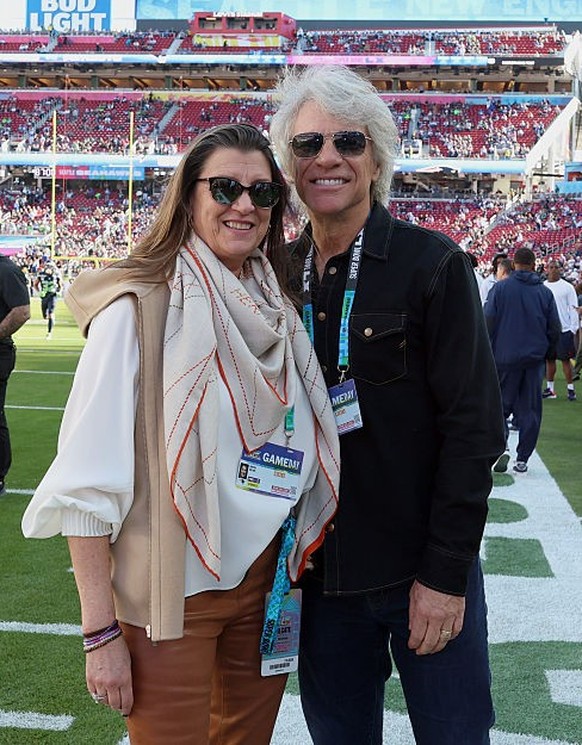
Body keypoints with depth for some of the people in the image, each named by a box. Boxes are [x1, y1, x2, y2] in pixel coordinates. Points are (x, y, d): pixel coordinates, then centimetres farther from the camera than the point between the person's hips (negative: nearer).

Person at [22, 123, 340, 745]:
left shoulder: (277, 309, 5)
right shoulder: (138, 306, -15)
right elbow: (88, 482, -16)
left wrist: (299, 557, 10)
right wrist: (101, 633, -17)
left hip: (267, 577, 6)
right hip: (171, 591, -6)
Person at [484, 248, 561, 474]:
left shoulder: (500, 288, -3)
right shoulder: (545, 292, 4)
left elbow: (488, 322, -7)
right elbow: (555, 328, 6)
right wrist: (547, 353, 20)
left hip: (505, 357, -2)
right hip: (535, 359, 2)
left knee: (501, 405, 8)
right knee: (530, 409, 7)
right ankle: (522, 458, 7)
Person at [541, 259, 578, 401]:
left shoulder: (567, 287, -1)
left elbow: (573, 309, -2)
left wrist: (573, 329, -8)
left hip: (564, 330, -3)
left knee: (565, 359, -2)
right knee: (549, 359, 8)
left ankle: (570, 389, 4)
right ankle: (550, 388, 16)